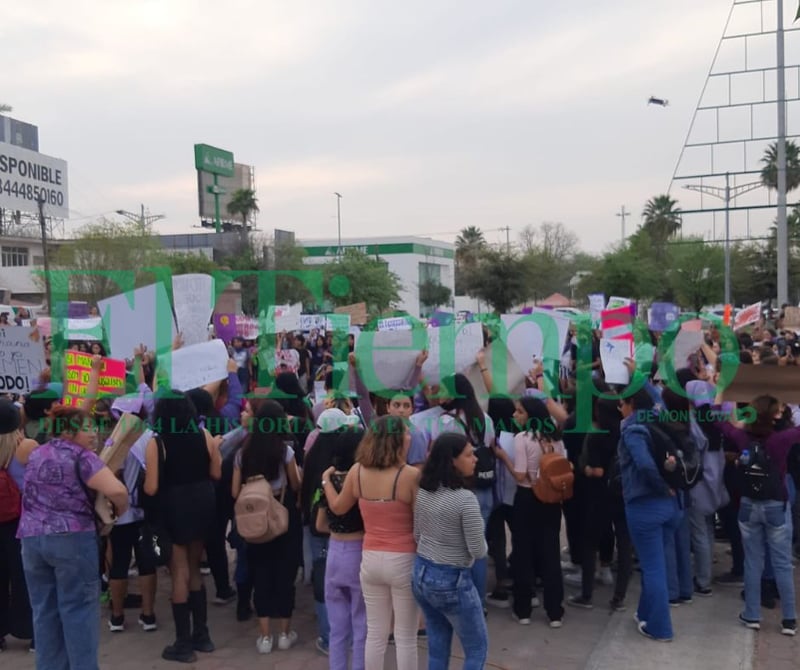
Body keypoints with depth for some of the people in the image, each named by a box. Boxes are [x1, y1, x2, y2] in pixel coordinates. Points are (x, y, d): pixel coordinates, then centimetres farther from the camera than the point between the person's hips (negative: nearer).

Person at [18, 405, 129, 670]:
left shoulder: (35, 455, 16)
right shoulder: (80, 456, -7)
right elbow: (117, 491, -19)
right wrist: (121, 511, -1)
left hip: (31, 537, 6)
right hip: (72, 538, -6)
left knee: (45, 610, 12)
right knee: (78, 608, 1)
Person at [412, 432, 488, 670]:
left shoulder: (422, 491, -1)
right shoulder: (465, 499, -23)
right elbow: (478, 551, -18)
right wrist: (480, 544, 3)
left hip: (421, 574, 7)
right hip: (452, 581, -7)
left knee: (437, 648, 18)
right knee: (477, 649, 13)